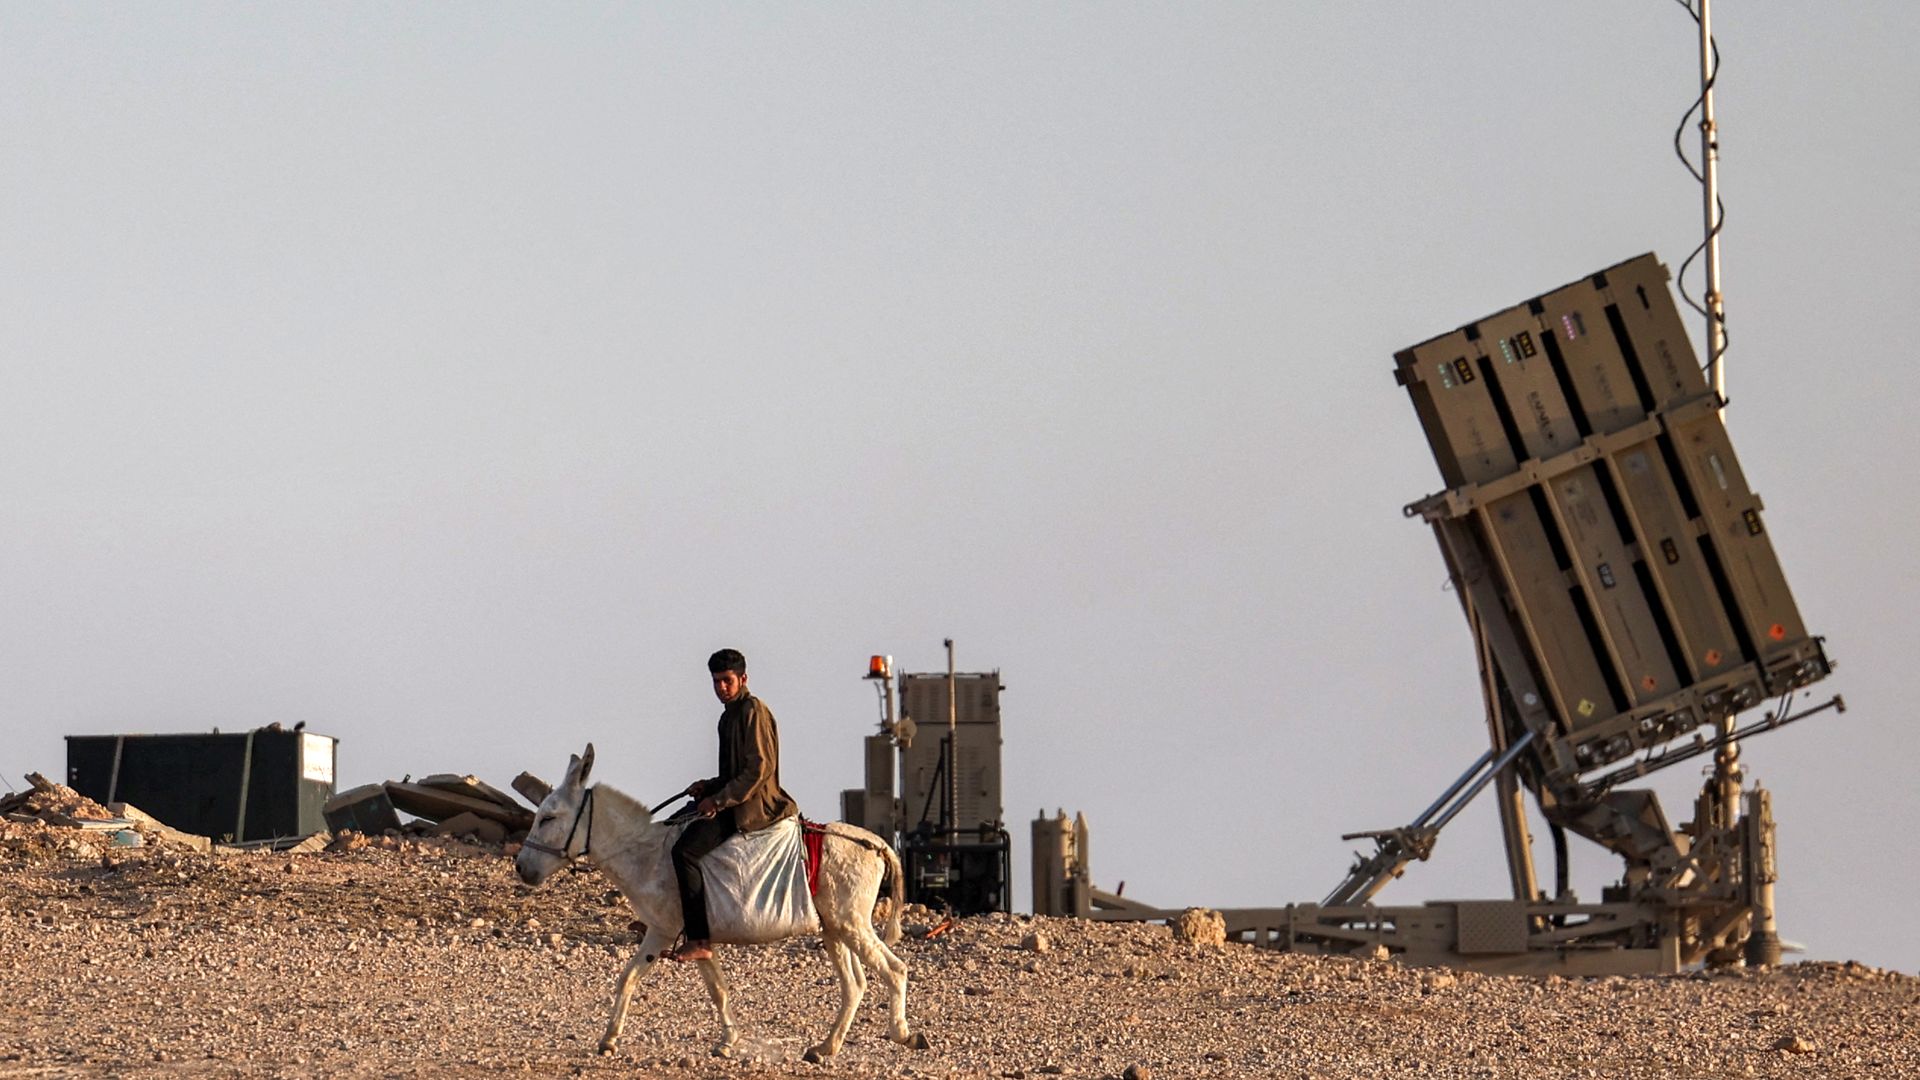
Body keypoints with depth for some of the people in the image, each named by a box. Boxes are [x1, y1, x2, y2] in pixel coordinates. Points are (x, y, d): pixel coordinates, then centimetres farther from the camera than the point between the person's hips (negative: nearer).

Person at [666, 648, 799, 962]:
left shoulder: (753, 711, -11)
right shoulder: (730, 715, 19)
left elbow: (759, 769, -19)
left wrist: (719, 800, -19)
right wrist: (710, 787, 9)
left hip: (751, 807, -11)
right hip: (735, 803, 11)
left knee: (684, 851, -24)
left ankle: (700, 939, -28)